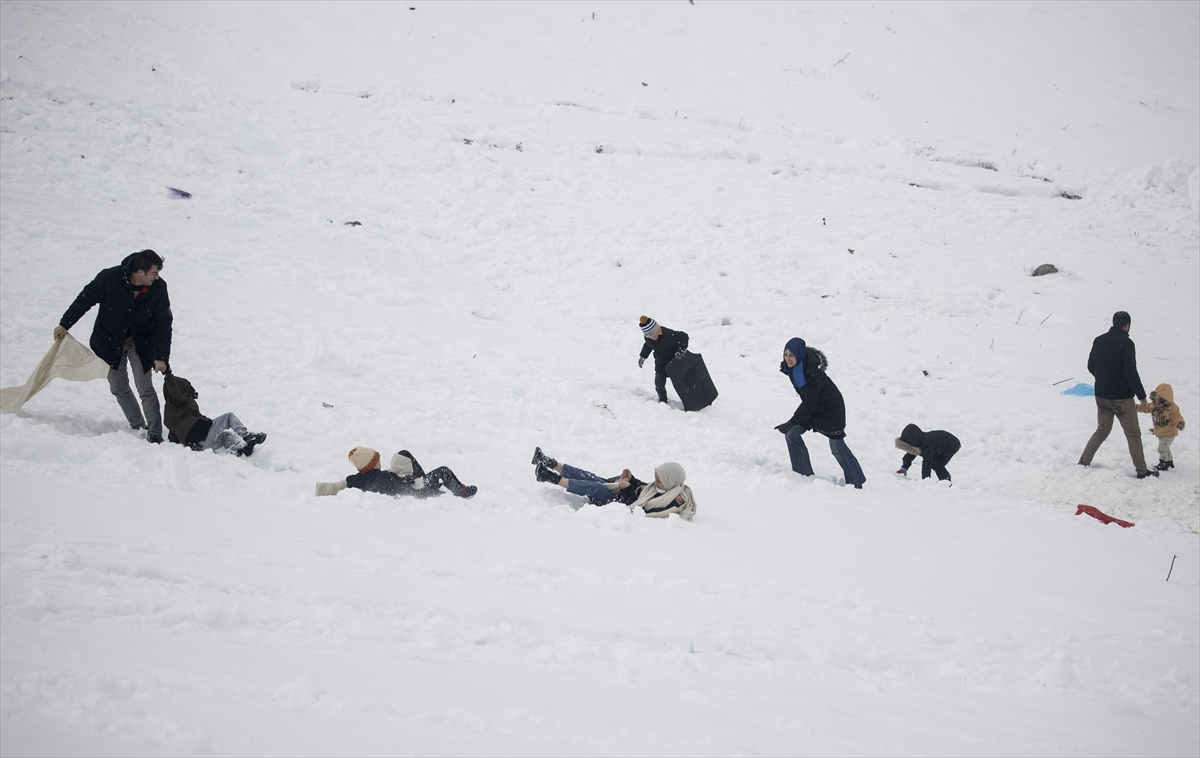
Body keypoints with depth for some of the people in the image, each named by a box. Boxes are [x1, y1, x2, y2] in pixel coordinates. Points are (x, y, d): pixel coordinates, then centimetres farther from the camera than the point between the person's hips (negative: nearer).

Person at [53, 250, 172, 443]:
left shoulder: (158, 288, -21)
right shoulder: (110, 278, -26)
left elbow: (163, 324, -15)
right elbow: (85, 300, -11)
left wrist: (161, 357, -21)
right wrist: (64, 324, -6)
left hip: (140, 343, -1)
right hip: (109, 342, 1)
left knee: (146, 389, -8)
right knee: (119, 389, 8)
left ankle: (154, 434, -3)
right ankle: (138, 427, 20)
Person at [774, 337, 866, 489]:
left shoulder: (812, 371, -36)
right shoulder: (792, 366, -12)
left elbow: (809, 403, -36)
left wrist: (791, 423, -41)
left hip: (831, 408, -8)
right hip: (813, 406, 8)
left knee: (837, 447, -1)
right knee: (791, 434, -4)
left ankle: (856, 483, 15)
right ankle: (804, 473, 6)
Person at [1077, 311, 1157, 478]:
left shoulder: (1099, 340, 3)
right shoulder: (1126, 343, -16)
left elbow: (1091, 366, 12)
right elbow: (1131, 372, -21)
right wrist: (1142, 397, -16)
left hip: (1101, 395, 6)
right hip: (1122, 396, -6)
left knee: (1102, 430, 19)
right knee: (1133, 434, 4)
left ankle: (1084, 462, 15)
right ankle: (1141, 471, 5)